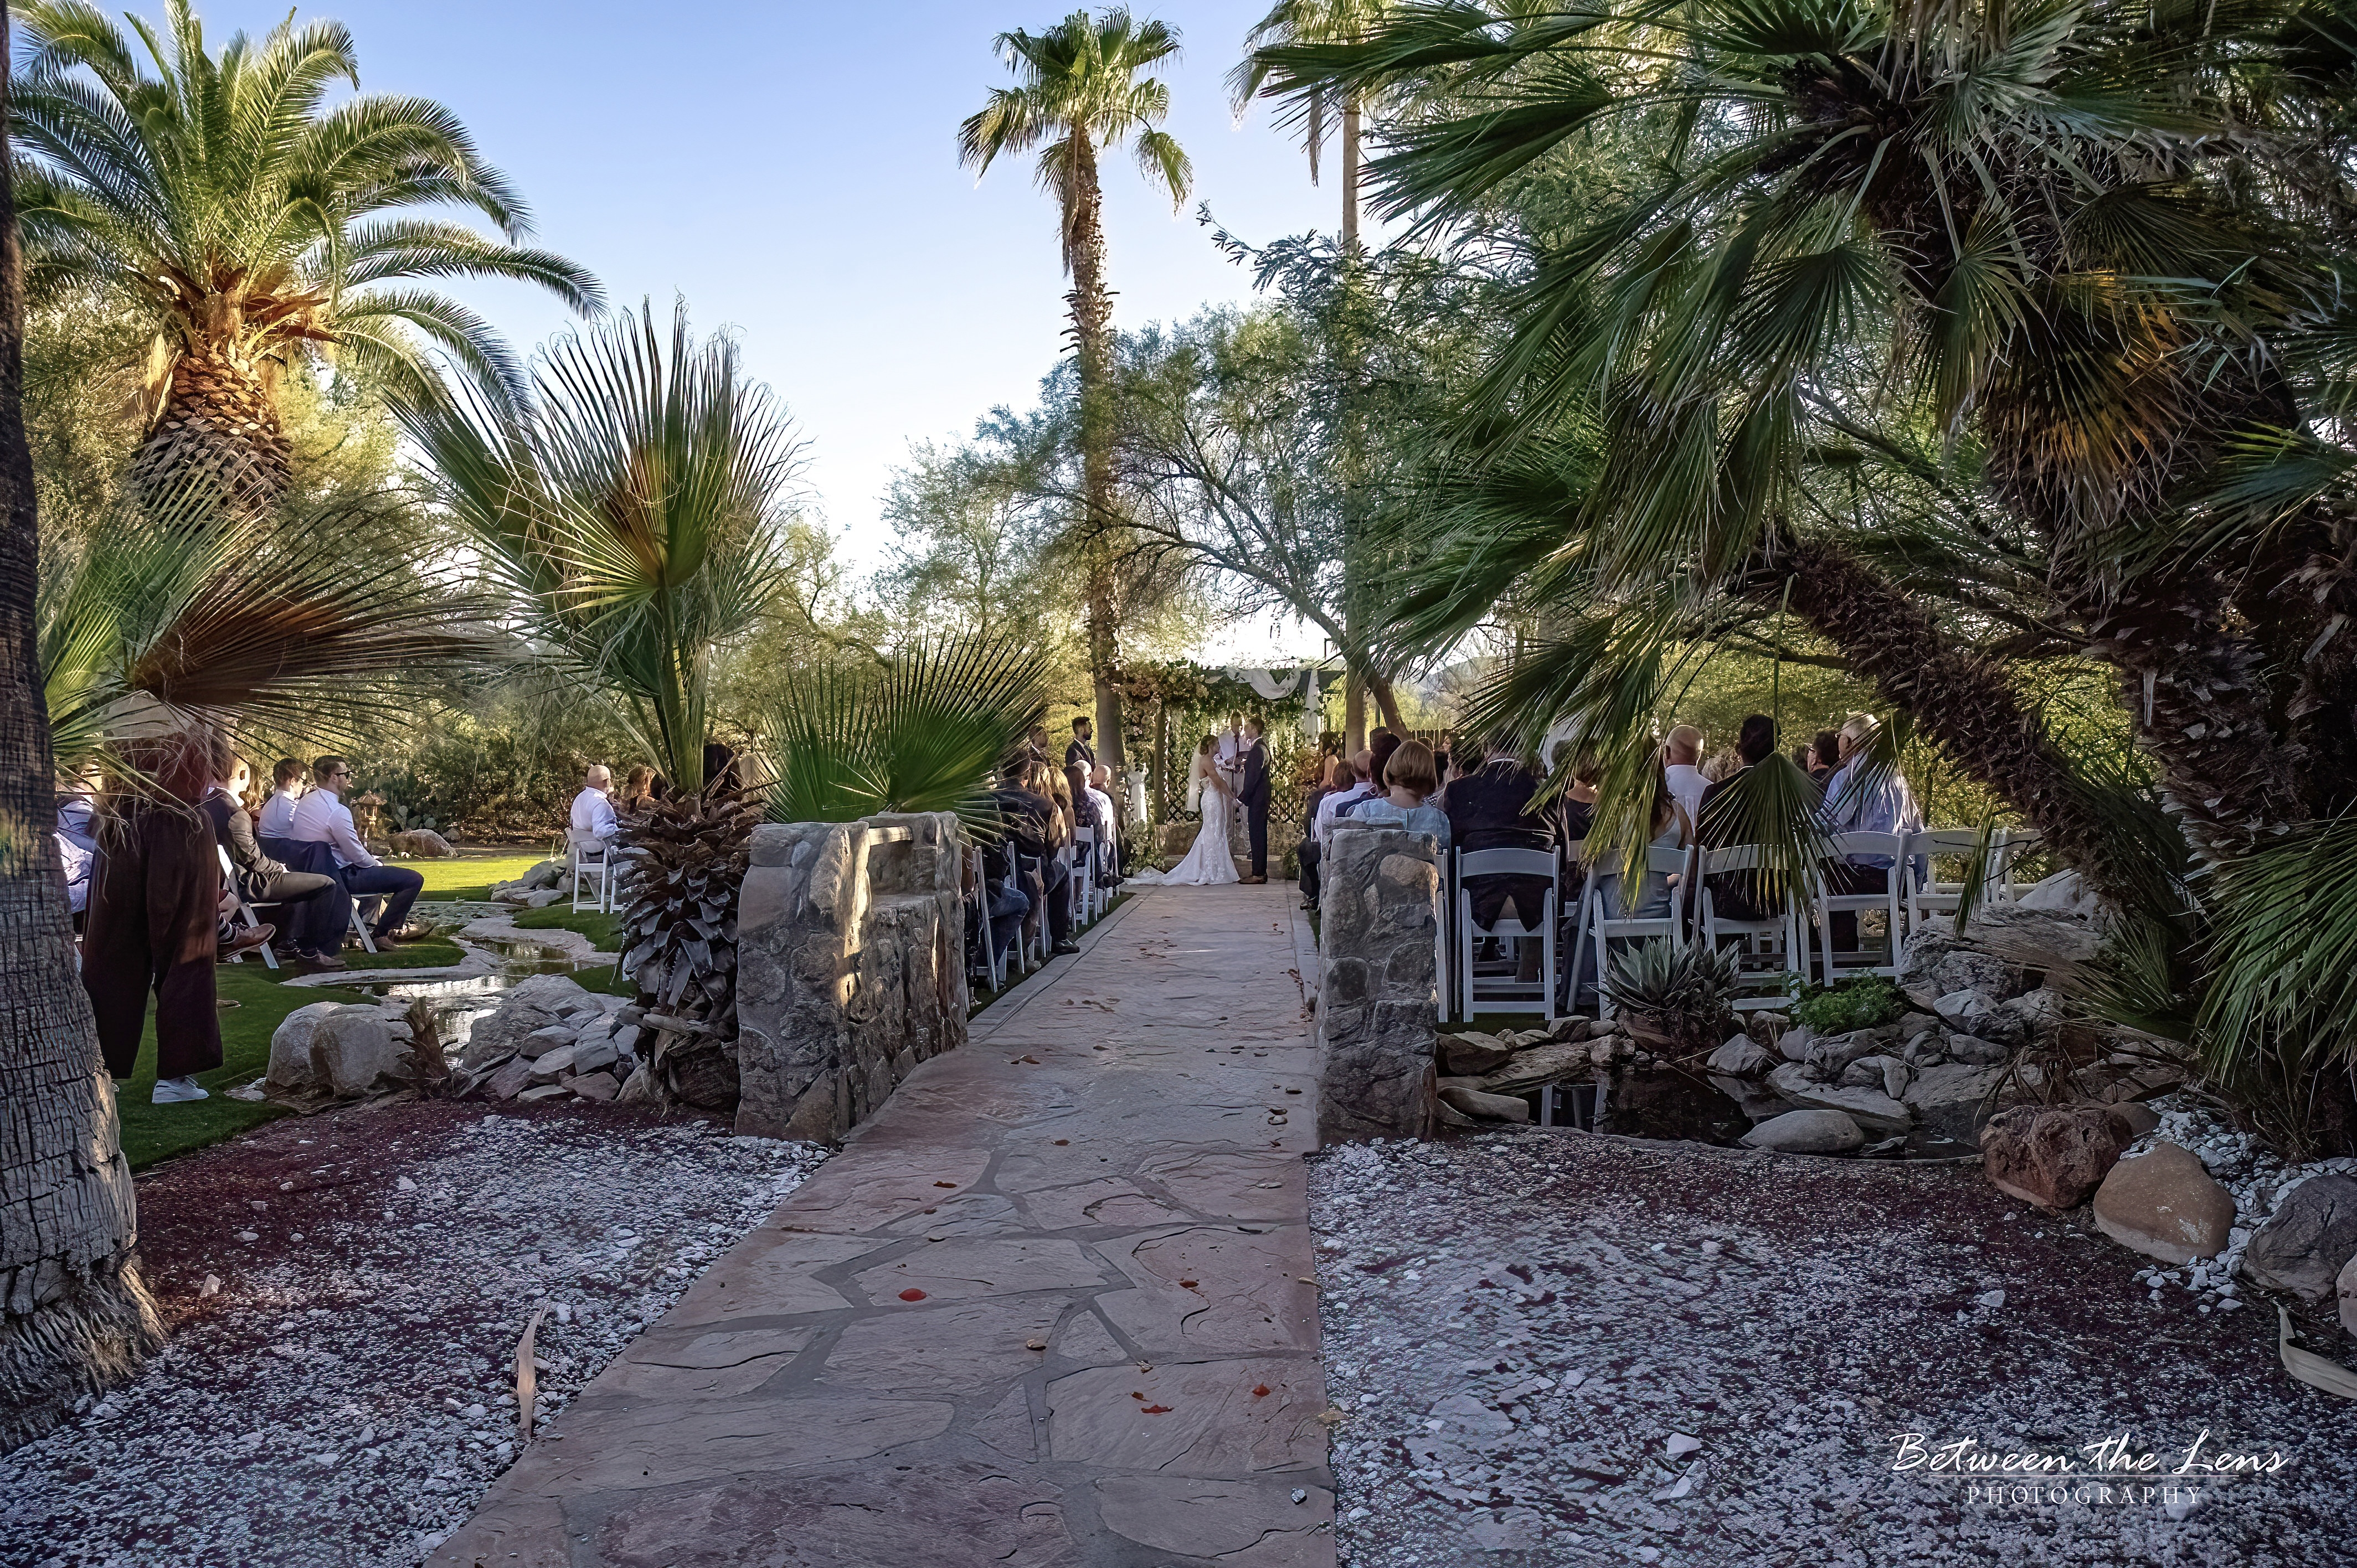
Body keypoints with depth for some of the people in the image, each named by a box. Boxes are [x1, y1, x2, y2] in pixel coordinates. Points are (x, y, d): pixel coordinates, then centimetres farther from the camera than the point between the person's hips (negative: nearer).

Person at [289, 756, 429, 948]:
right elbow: (357, 855, -19)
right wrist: (377, 864, 2)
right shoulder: (337, 810, -23)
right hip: (340, 877, -11)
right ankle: (382, 934, 0)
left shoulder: (304, 802, 7)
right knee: (413, 880, -14)